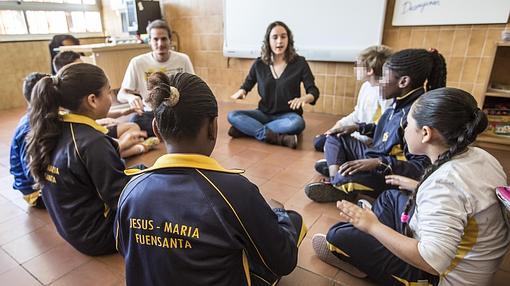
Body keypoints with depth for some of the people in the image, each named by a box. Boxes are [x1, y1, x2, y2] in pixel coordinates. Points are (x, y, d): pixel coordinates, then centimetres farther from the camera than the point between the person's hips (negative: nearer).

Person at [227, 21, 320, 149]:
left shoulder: (299, 63, -4)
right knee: (232, 116, -22)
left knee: (298, 123, -38)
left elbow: (313, 91, -3)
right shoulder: (259, 64, 2)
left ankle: (246, 129, -26)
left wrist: (304, 98, -28)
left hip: (288, 115, -2)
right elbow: (246, 85, 15)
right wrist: (241, 92, -11)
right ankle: (280, 138, -35)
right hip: (264, 114, 2)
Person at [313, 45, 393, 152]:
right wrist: (340, 124, 6)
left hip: (370, 141, -9)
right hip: (359, 132, 9)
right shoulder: (365, 86, 6)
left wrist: (356, 136, -24)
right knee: (319, 141, 3)